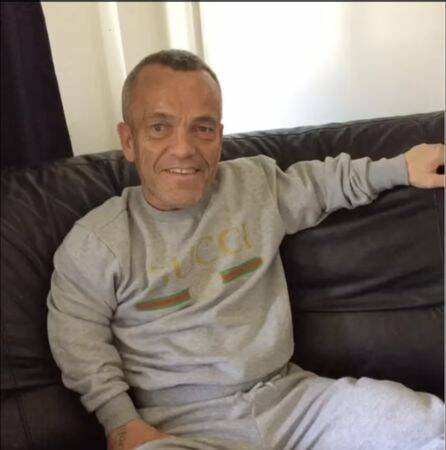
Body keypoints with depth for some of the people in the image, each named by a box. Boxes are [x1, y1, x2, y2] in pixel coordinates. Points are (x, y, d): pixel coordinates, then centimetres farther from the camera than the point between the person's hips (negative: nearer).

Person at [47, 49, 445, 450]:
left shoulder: (257, 183, 5)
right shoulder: (94, 243, -6)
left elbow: (324, 183, 22)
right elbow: (81, 345, 0)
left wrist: (400, 168, 19)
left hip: (289, 394, 4)